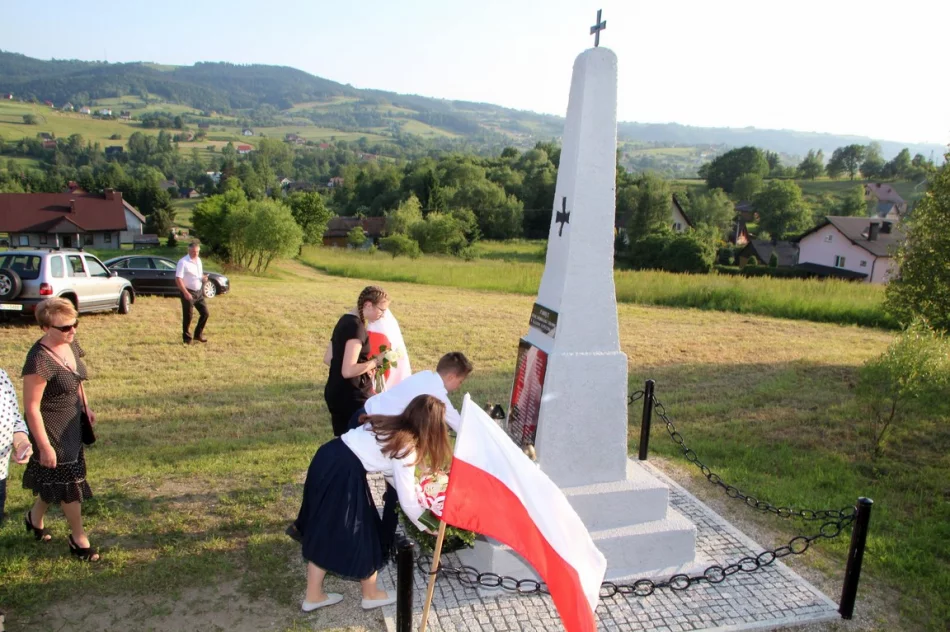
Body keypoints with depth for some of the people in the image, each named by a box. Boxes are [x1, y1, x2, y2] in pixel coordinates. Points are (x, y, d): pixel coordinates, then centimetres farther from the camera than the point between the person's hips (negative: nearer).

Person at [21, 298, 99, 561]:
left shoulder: (71, 344, -4)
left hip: (71, 426, 8)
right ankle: (79, 538, 23)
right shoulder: (39, 360, -29)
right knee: (69, 483, 5)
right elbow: (31, 407, -24)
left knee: (53, 481, 24)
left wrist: (86, 406, 9)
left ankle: (35, 517, 50)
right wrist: (44, 446, -21)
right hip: (52, 431, -8)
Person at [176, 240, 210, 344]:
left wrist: (203, 277, -3)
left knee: (205, 313, 7)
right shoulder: (183, 262, -14)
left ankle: (198, 334, 21)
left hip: (199, 292, 7)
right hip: (188, 292, -7)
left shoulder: (198, 260, 9)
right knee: (187, 316, 0)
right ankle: (187, 338, 13)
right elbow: (178, 279, -18)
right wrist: (185, 293, -25)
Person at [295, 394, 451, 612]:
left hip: (329, 458, 8)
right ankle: (371, 595, 31)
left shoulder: (391, 424, 12)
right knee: (360, 534, 11)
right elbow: (407, 502, -4)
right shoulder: (406, 449, -10)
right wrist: (426, 525, 13)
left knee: (324, 532, 21)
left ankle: (314, 596, 35)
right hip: (344, 473, -8)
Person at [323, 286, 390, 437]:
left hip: (335, 392, 10)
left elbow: (328, 359, 17)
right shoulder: (356, 326, -19)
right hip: (350, 396, -10)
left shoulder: (345, 320, 10)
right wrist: (375, 362, -13)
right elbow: (348, 371, -26)